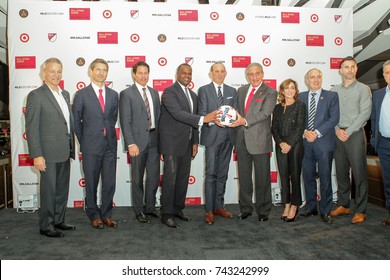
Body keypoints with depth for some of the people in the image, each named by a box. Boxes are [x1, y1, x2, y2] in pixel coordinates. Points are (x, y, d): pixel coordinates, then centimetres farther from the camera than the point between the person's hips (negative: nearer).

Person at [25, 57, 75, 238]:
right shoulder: (36, 95, -8)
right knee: (48, 190, 3)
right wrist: (36, 155, -17)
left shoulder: (65, 94, 13)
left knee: (62, 190, 14)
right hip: (48, 153, -7)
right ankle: (46, 226, 17)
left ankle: (58, 221, 28)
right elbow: (31, 128, -12)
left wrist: (71, 148, 12)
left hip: (65, 152, 7)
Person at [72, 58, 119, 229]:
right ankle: (94, 215, 23)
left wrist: (109, 135, 12)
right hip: (91, 146, -3)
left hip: (110, 145, 3)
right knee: (91, 183, 8)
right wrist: (83, 142, 5)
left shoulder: (113, 94, 9)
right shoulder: (81, 94, -2)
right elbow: (76, 121, 3)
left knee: (109, 183, 6)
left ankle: (106, 214, 22)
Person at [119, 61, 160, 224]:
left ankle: (150, 207, 26)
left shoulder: (154, 93, 14)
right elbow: (125, 121, -9)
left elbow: (158, 116, 14)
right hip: (138, 141, -5)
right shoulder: (127, 94, -4)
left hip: (154, 139, 5)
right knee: (138, 178, 7)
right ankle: (139, 211, 20)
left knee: (154, 176, 10)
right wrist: (131, 144, -16)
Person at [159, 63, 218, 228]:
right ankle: (166, 214, 2)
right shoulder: (169, 92, -10)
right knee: (170, 178, -6)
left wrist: (195, 142, 14)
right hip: (172, 142, -7)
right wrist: (203, 119, -32)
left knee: (183, 178, 11)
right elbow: (178, 113, -25)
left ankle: (177, 209, 24)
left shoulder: (193, 95, 16)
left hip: (186, 144, 8)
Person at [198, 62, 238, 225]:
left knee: (223, 174, 10)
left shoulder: (232, 91, 15)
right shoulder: (204, 90, 3)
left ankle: (219, 207, 21)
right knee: (211, 174, -5)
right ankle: (209, 210, 2)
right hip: (212, 136, -4)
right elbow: (202, 113, -5)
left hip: (228, 137, 4)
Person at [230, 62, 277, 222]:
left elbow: (264, 113, -16)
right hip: (242, 140, 5)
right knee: (244, 177, 12)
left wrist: (245, 121, -26)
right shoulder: (241, 91, 14)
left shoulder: (270, 93, -3)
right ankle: (245, 209, 25)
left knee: (262, 178, 5)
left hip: (259, 140, -5)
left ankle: (263, 211, 19)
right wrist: (236, 121, -2)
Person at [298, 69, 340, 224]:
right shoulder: (301, 97, 12)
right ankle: (310, 208, 22)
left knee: (325, 178, 1)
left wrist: (317, 133, -14)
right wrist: (305, 132, -9)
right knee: (308, 177, 9)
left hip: (324, 142, -3)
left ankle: (325, 211, 12)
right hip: (306, 143, 3)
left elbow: (334, 118, -5)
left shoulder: (331, 96, 4)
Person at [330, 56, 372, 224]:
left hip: (355, 134, -3)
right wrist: (337, 130, -8)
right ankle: (343, 205, 22)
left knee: (359, 173, -3)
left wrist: (348, 131, -13)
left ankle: (360, 211, 6)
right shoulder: (334, 90, 12)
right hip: (338, 135, 4)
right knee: (341, 172, 9)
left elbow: (365, 113, -7)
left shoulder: (363, 89, 2)